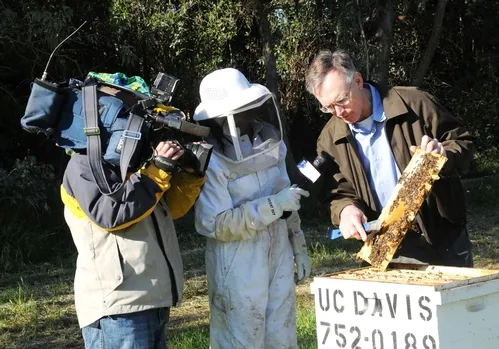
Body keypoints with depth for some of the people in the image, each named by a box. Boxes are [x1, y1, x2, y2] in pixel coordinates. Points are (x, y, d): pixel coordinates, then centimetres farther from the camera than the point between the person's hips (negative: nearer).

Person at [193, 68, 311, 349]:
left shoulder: (267, 143, 3)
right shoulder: (209, 161, -17)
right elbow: (216, 225, -21)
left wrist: (300, 249, 15)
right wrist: (273, 205, -21)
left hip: (279, 259, 6)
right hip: (239, 271, -6)